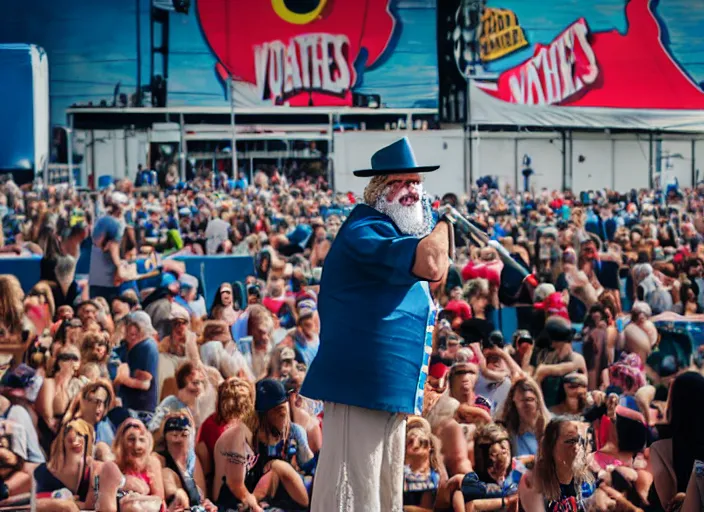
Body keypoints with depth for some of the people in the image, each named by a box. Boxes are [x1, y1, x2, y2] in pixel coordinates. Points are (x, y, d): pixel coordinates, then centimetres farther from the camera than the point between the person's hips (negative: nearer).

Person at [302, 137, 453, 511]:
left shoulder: (394, 229, 19)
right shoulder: (365, 231, -15)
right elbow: (431, 264, -29)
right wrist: (446, 220, -12)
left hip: (392, 388, 11)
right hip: (361, 382, -11)